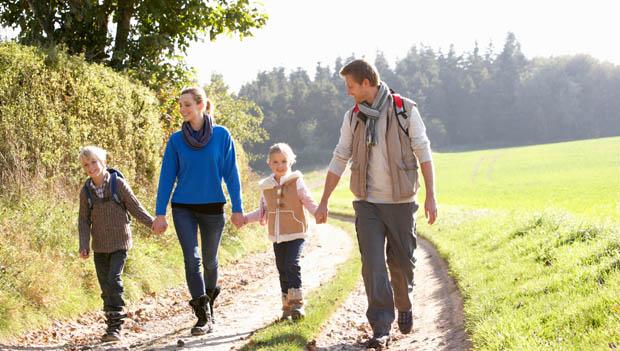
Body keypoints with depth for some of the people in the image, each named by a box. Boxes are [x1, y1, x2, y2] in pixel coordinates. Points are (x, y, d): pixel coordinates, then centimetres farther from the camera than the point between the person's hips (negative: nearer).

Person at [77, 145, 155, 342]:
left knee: (114, 279, -16)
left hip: (119, 244, -4)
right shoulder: (86, 191, 1)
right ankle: (111, 324, 16)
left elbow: (135, 208, -1)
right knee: (105, 285, 5)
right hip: (99, 246, 4)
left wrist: (153, 224, -6)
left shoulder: (118, 184, -8)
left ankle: (115, 327, -14)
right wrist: (84, 245, -2)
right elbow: (84, 221, 6)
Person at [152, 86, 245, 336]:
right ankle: (204, 316, -10)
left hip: (212, 207, 0)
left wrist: (237, 208, -2)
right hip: (183, 208, 0)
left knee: (209, 260, 12)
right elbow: (167, 177, 1)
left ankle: (209, 301, 36)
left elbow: (231, 174, 0)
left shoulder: (221, 136, -4)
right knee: (191, 259, -11)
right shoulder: (176, 140, -1)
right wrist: (160, 213, -3)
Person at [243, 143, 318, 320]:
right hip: (277, 236, 5)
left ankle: (297, 302, -14)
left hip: (295, 234, -5)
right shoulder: (266, 187, 7)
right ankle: (287, 305, 18)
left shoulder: (296, 182, -5)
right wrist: (245, 218, 6)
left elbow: (309, 203, -6)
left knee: (292, 265, -18)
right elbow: (262, 212, 16)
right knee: (282, 269, 9)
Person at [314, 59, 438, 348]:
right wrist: (323, 202, 8)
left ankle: (404, 306, 37)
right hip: (367, 203, 2)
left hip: (401, 202, -2)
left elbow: (423, 153, -4)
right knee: (373, 265, -8)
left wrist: (430, 196, -8)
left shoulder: (405, 111, -5)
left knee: (402, 262, 8)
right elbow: (339, 160, 9)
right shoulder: (353, 117, 5)